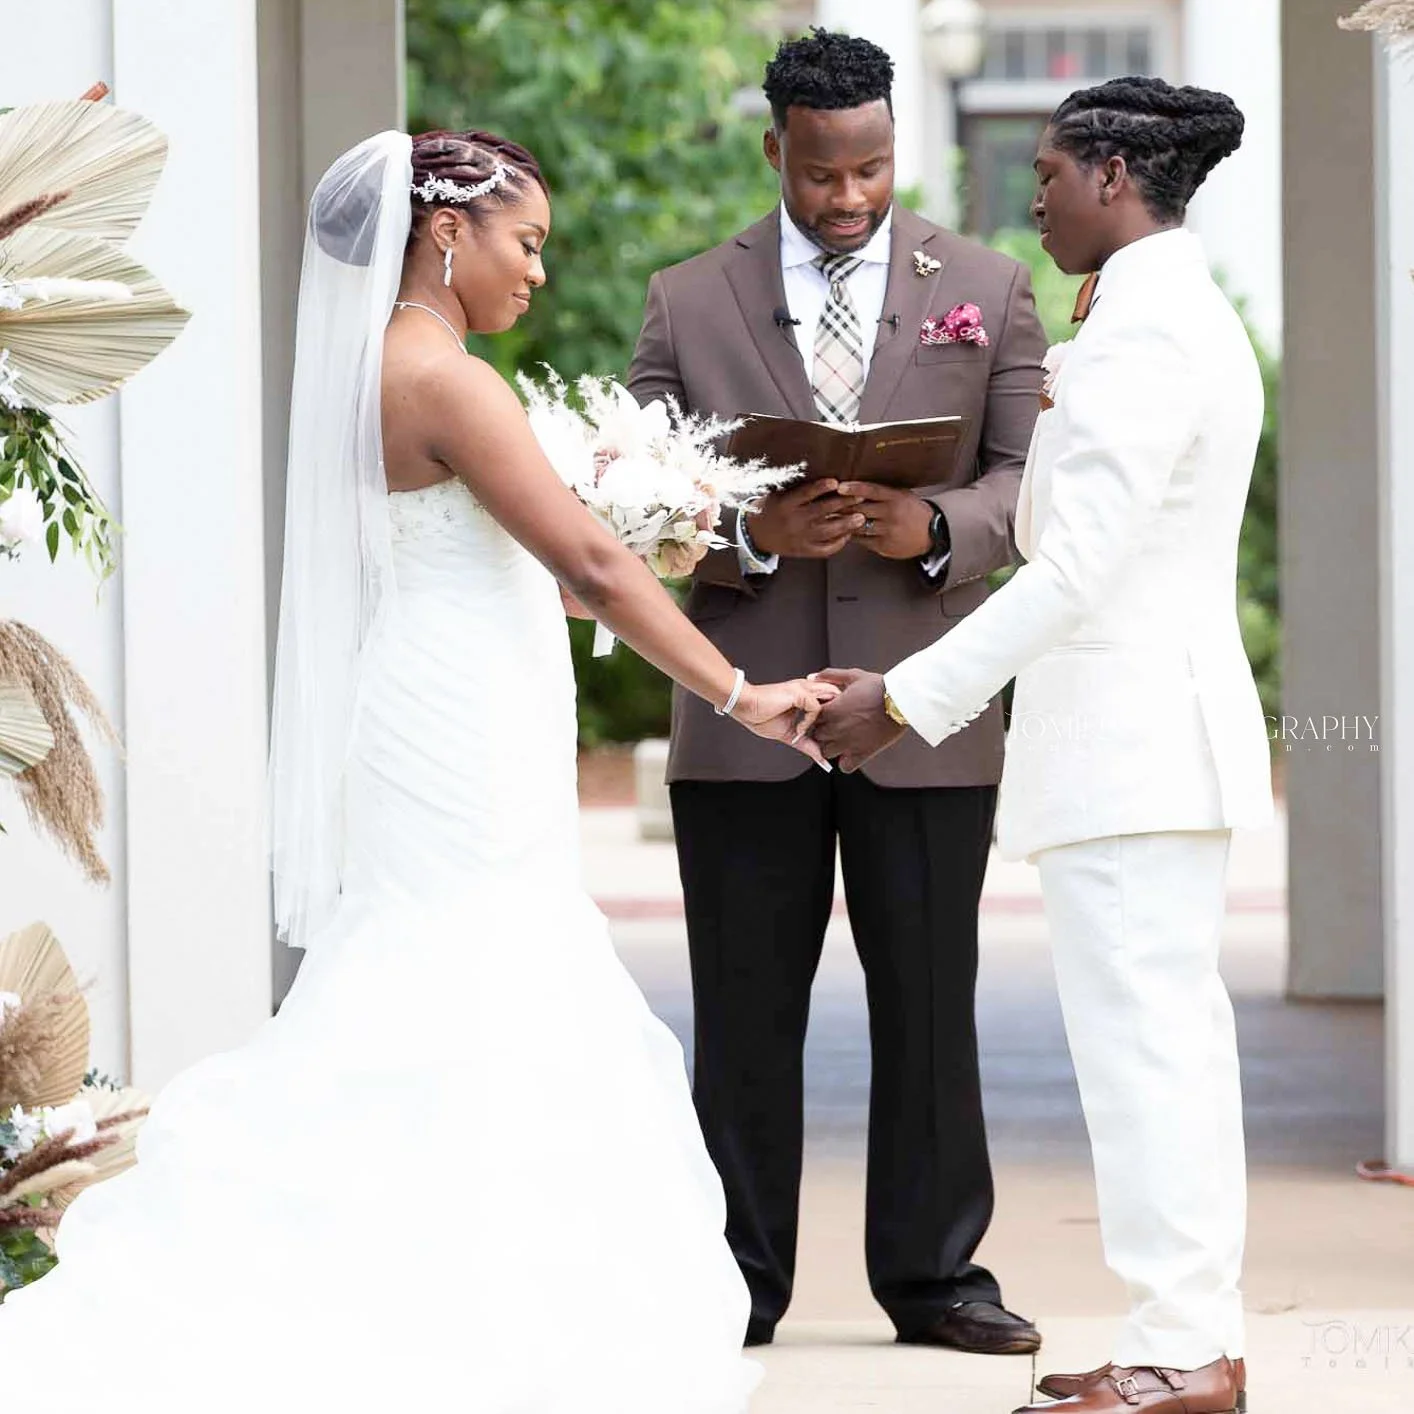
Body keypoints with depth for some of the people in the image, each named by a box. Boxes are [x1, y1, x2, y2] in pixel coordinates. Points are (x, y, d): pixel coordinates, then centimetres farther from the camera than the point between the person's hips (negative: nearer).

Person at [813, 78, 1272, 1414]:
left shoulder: (1141, 334, -16)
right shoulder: (1191, 315, 16)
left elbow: (1072, 569, -21)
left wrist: (908, 699, -18)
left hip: (1124, 736, -11)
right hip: (1168, 726, 11)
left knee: (1139, 1038, -8)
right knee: (1172, 1039, 11)